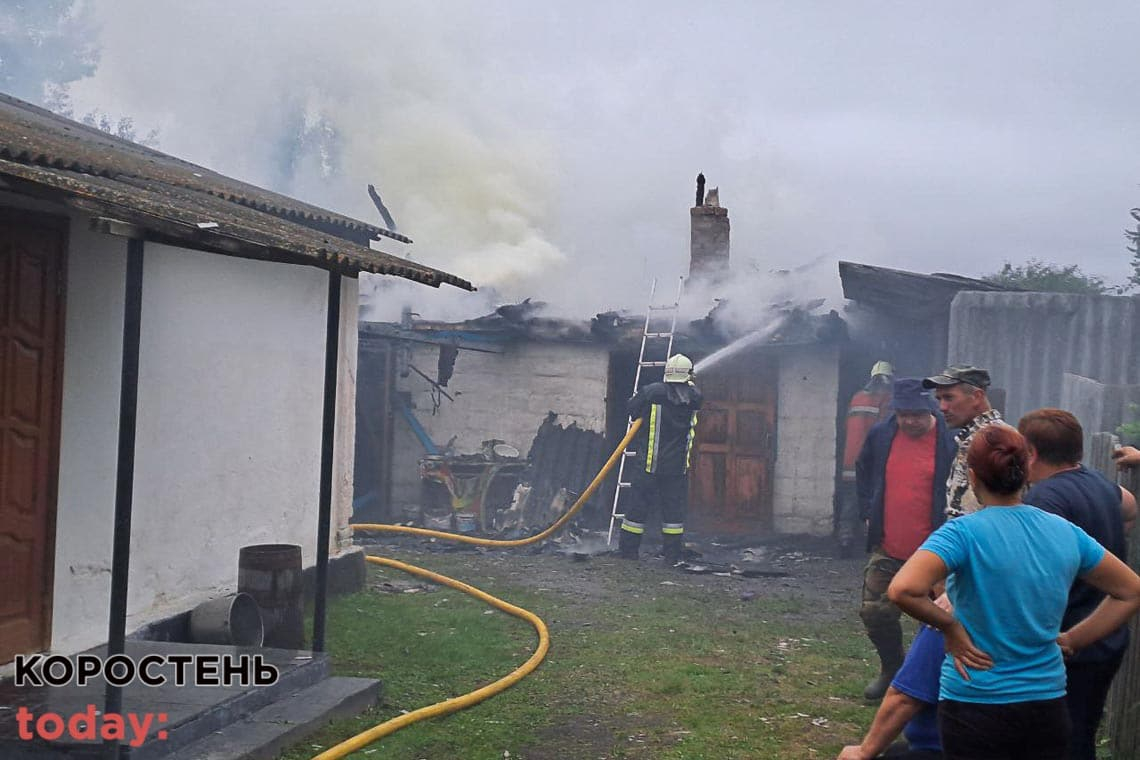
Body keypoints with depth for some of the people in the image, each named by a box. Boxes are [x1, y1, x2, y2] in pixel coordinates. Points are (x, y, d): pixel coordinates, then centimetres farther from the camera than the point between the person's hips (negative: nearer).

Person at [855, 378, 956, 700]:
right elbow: (863, 472, 20)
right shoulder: (881, 435, 1)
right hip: (887, 550, 5)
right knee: (875, 613, 10)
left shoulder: (950, 441, -13)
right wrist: (868, 513, 12)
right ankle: (891, 670, 33)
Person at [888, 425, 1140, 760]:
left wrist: (950, 627, -13)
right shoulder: (1066, 532, 1)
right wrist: (1072, 640, 10)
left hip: (975, 704, -4)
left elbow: (903, 590, -30)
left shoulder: (963, 532, -15)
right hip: (1048, 704, 5)